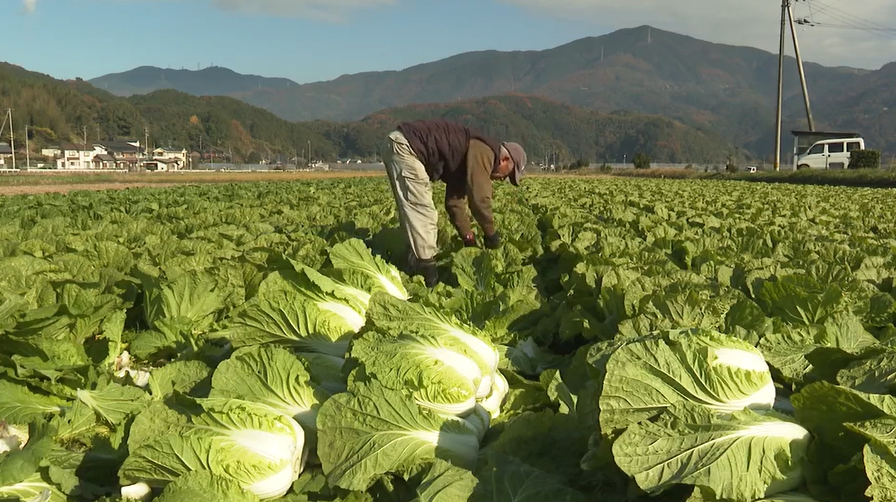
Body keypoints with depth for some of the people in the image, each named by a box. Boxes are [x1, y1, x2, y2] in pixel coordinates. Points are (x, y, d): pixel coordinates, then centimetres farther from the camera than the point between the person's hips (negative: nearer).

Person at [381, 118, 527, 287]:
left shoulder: (467, 161, 21)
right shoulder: (484, 152, -8)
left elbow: (454, 201, 25)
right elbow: (479, 199, -13)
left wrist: (468, 238, 24)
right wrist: (491, 233, 1)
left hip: (400, 146, 11)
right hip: (406, 147, -11)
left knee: (419, 214, 14)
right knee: (422, 214, -8)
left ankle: (418, 268, 18)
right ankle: (428, 278, -5)